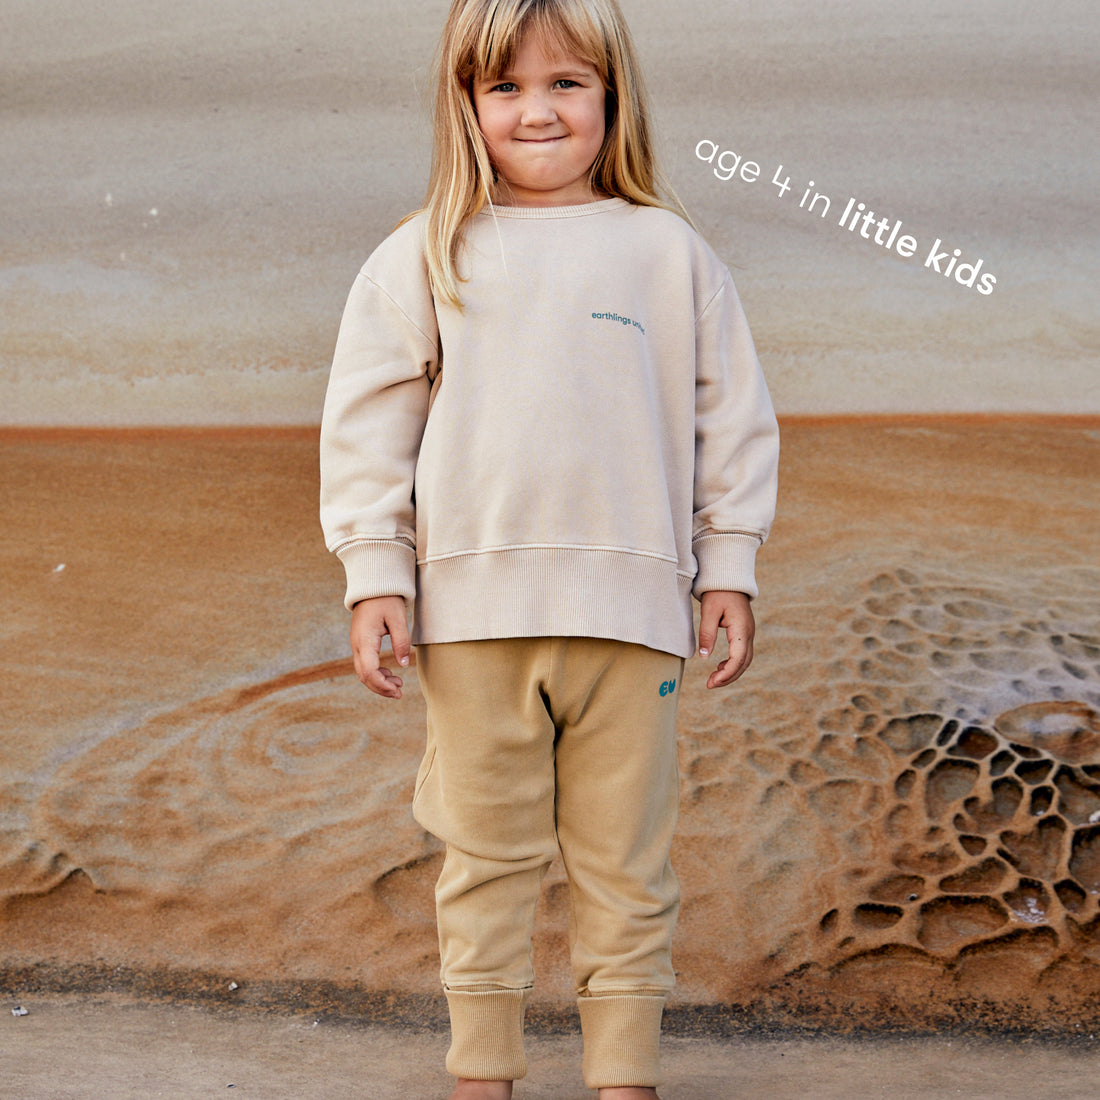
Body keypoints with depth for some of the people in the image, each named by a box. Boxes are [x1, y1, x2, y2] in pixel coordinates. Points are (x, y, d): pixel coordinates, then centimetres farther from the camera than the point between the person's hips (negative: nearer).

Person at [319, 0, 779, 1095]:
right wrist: (376, 576, -2)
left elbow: (731, 417, 9)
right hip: (474, 605, 0)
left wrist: (729, 569, 6)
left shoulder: (670, 254, 6)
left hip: (630, 608, 0)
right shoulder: (423, 258, 4)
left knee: (624, 858, 9)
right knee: (485, 855, 11)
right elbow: (368, 422, 4)